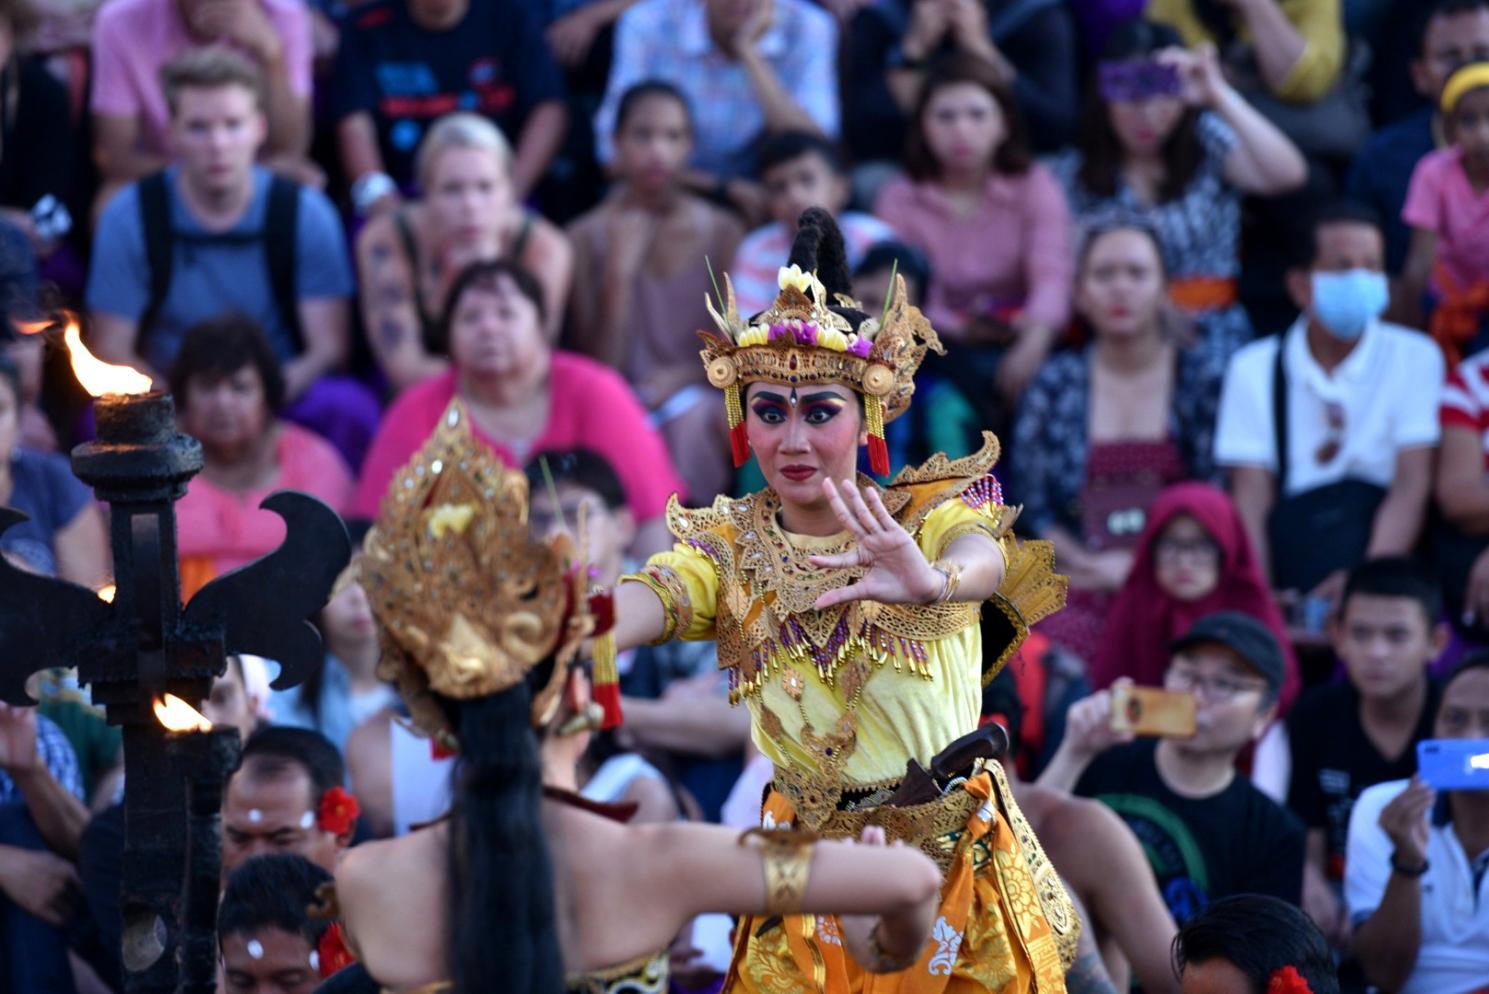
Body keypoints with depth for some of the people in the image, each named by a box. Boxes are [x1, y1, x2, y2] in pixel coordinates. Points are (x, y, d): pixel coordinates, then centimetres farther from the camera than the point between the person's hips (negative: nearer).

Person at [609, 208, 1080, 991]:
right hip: (813, 876, 2)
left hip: (959, 861, -2)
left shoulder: (928, 513, -7)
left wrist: (934, 581, -57)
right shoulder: (730, 550, -1)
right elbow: (647, 601, -22)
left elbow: (983, 558, -31)